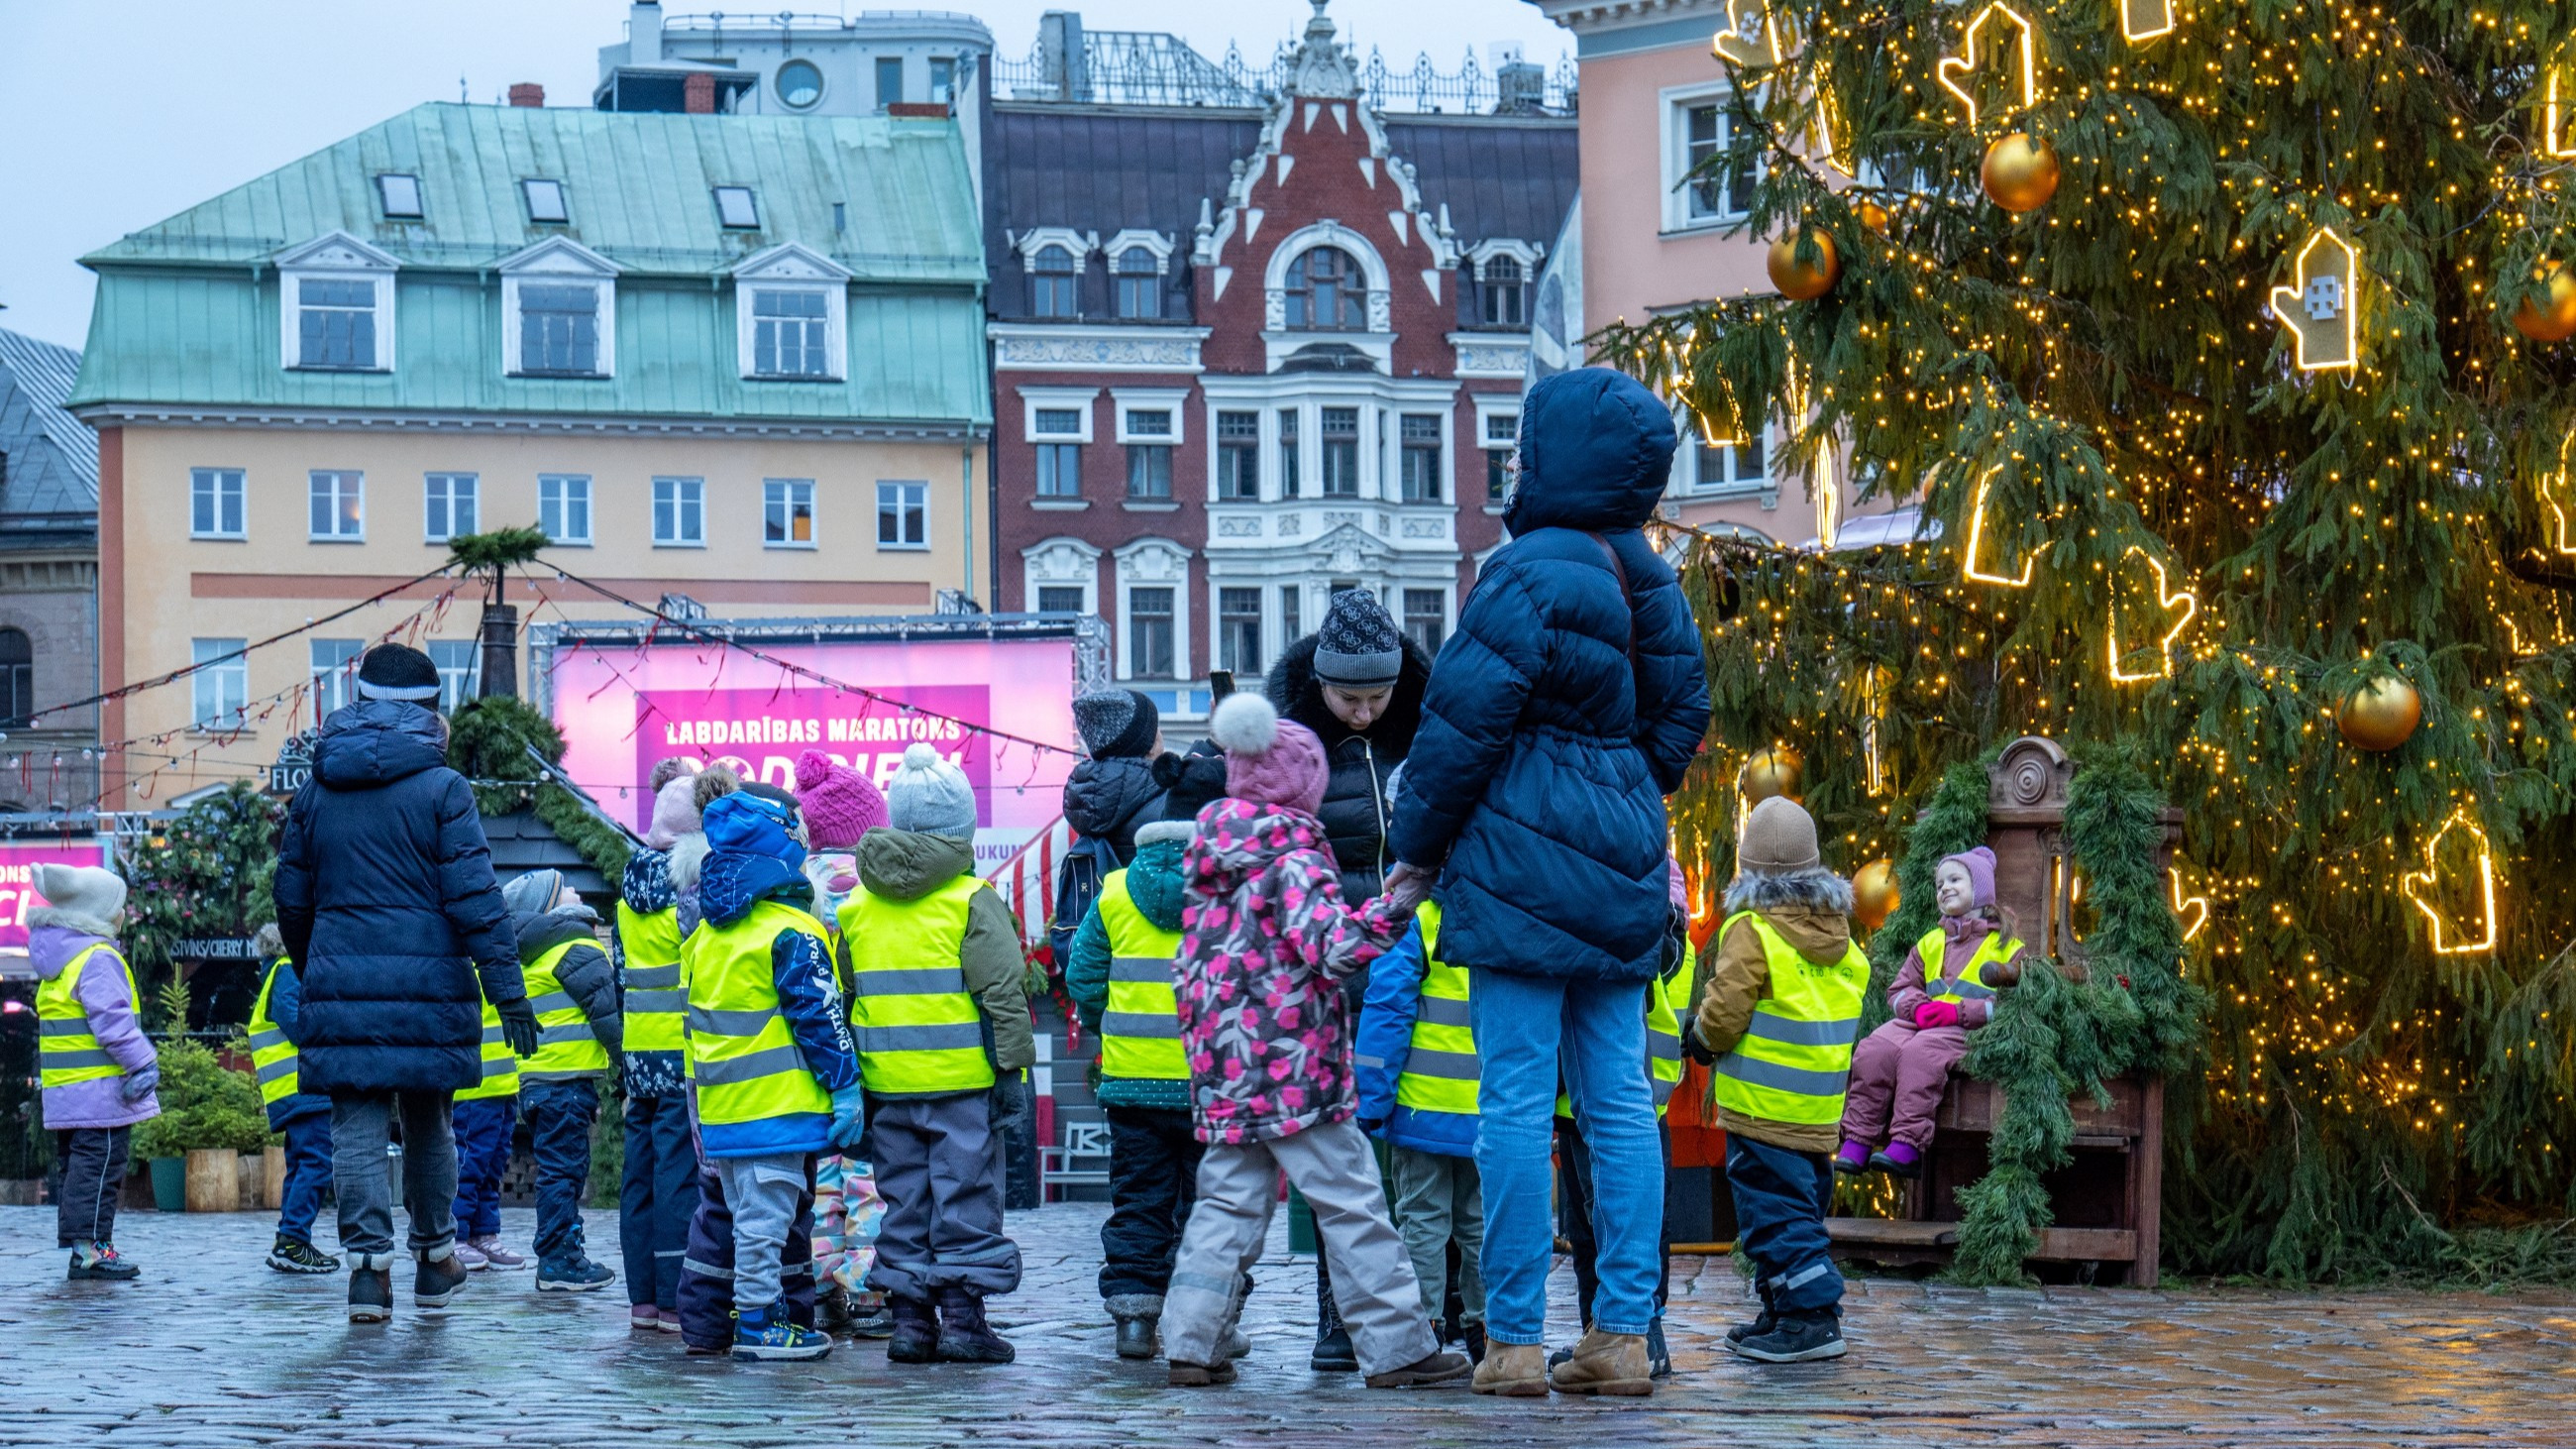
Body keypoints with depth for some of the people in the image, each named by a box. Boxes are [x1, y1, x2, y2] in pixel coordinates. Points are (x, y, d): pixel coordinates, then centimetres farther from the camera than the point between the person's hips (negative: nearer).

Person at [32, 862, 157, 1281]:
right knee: (100, 1164, -9)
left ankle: (77, 1245, 17)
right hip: (99, 1089, -10)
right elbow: (112, 1019, -21)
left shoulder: (54, 962, 18)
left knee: (72, 1164, 13)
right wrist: (143, 1062, -19)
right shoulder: (98, 958, -13)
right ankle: (90, 1247, -13)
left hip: (62, 1089, 10)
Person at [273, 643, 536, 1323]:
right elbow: (475, 899, -9)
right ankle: (435, 1255, 24)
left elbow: (292, 901, 16)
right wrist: (507, 990, -7)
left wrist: (311, 975, 31)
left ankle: (369, 1261, -9)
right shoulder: (440, 788, -4)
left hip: (340, 987, 2)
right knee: (428, 1122, 13)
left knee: (357, 1129, 1)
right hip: (428, 984, -2)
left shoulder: (315, 791, 9)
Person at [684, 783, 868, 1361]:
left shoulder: (707, 933, 12)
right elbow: (817, 1015, -16)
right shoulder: (790, 931, -14)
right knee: (767, 1214, -4)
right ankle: (758, 1324, -3)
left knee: (741, 1211, 16)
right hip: (776, 1101, -8)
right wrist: (845, 1085, -11)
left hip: (720, 1100, 8)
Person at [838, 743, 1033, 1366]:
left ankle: (909, 1320, 10)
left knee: (903, 1201, 10)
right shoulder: (972, 900, -7)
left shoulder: (857, 907, 9)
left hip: (887, 1083, 5)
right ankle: (962, 1319, -2)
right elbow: (1002, 993, -10)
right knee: (966, 1196, 0)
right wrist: (1012, 1069, -5)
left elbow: (843, 1000, 13)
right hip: (963, 1080, -4)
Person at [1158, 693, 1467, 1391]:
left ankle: (1190, 1342, 4)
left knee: (1228, 1200, 11)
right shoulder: (1291, 855, -11)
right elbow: (1329, 947, -21)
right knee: (1350, 1202, -2)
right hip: (1293, 1067, -7)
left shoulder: (1206, 856, 12)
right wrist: (1394, 904, -19)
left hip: (1222, 1070, 7)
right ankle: (1396, 1346, -1)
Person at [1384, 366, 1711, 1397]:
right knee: (1619, 1099, 7)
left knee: (1515, 1099, -5)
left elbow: (1464, 723, -12)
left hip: (1523, 862, -8)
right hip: (1623, 868, 8)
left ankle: (1514, 1339, -5)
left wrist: (1415, 850, -2)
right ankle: (1622, 1337, 6)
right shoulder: (1648, 583, 12)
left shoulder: (1528, 573, -12)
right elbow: (1679, 723, 21)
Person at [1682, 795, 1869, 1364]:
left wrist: (1700, 1036, 4)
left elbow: (1724, 1014, -18)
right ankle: (1784, 1314, 21)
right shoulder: (1839, 936, 9)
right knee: (1800, 1206, 16)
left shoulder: (1751, 932, -13)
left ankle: (1809, 1317, -10)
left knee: (1774, 1211, -5)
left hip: (1763, 1107, -8)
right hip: (1820, 1110, 8)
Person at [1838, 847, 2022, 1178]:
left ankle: (1906, 1146, -41)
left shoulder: (2005, 945, 8)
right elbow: (1899, 988, 22)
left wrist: (1958, 1012, -16)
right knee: (1874, 1048, -25)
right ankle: (1857, 1142, -26)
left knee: (1920, 1052, -36)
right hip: (1922, 1022, 6)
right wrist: (1919, 1007, -4)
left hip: (1970, 1029, -6)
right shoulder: (1930, 942, 27)